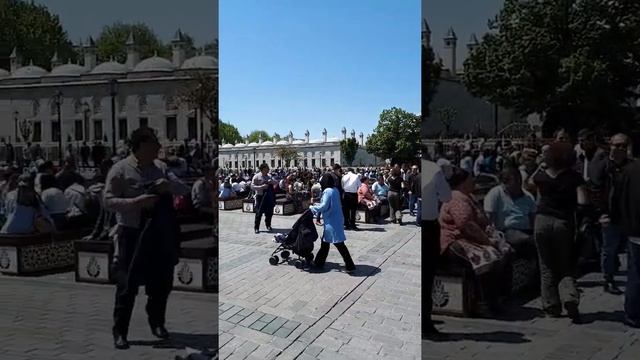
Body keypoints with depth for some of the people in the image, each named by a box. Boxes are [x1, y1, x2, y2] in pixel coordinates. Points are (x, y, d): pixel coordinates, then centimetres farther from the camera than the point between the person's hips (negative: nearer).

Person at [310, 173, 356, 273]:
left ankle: (350, 266, -4)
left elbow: (324, 206, -19)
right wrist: (317, 206, 18)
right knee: (325, 242, 18)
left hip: (332, 222, -10)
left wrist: (312, 208, -4)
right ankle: (319, 262, 27)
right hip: (335, 220, 10)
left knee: (339, 243, -6)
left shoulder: (328, 191, -17)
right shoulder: (334, 190, 10)